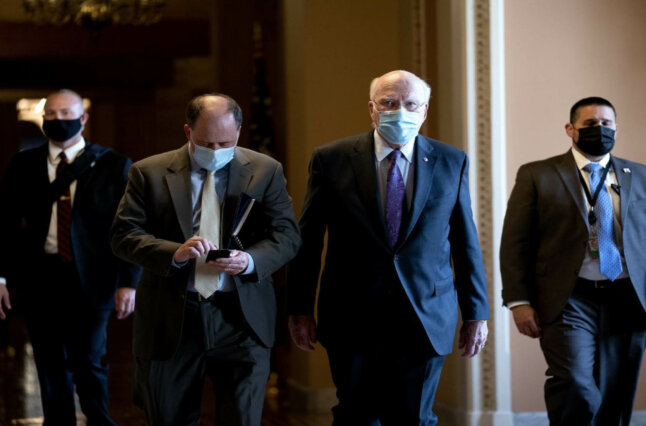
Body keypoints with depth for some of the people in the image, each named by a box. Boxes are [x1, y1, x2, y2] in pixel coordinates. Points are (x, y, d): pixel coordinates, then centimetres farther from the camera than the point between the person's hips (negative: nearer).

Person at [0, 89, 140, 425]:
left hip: (90, 279, -2)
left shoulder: (112, 165, 0)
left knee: (88, 363, 0)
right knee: (51, 367, 10)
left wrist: (128, 281, -8)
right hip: (39, 277, 3)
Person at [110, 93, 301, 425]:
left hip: (242, 319, 0)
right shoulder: (149, 173, 3)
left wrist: (249, 260, -19)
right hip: (170, 320, 0)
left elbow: (287, 235, 2)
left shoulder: (266, 171, 6)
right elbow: (123, 235, -4)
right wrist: (174, 253, -22)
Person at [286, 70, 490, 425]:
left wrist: (476, 313, 6)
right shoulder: (332, 160, 0)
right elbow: (307, 240, 3)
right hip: (353, 323, -1)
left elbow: (466, 242, 7)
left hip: (426, 320, 1)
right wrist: (300, 310, 1)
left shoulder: (451, 163, 4)